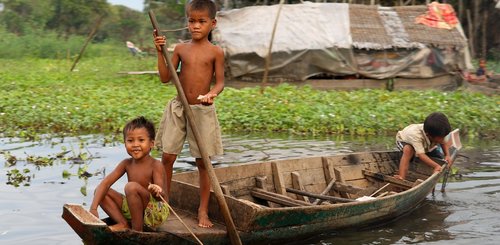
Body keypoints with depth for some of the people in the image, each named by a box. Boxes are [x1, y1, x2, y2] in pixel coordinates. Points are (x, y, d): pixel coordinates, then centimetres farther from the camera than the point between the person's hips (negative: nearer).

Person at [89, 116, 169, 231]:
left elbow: (162, 197, -25)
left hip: (155, 212, -7)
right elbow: (105, 183, -6)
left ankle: (137, 230, -18)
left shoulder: (156, 165, -17)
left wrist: (157, 192, -50)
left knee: (131, 187, -31)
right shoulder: (126, 164, 0)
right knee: (99, 191, -2)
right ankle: (123, 224, -6)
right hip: (133, 209, 7)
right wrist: (93, 208, -19)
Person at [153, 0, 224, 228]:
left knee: (203, 162, 4)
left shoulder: (215, 52, -2)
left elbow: (220, 81, -3)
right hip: (178, 108, 2)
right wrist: (160, 52, -5)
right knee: (167, 157, 1)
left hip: (203, 110, -2)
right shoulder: (180, 49, 4)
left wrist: (213, 93, -24)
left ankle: (203, 211, 15)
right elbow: (165, 78, 2)